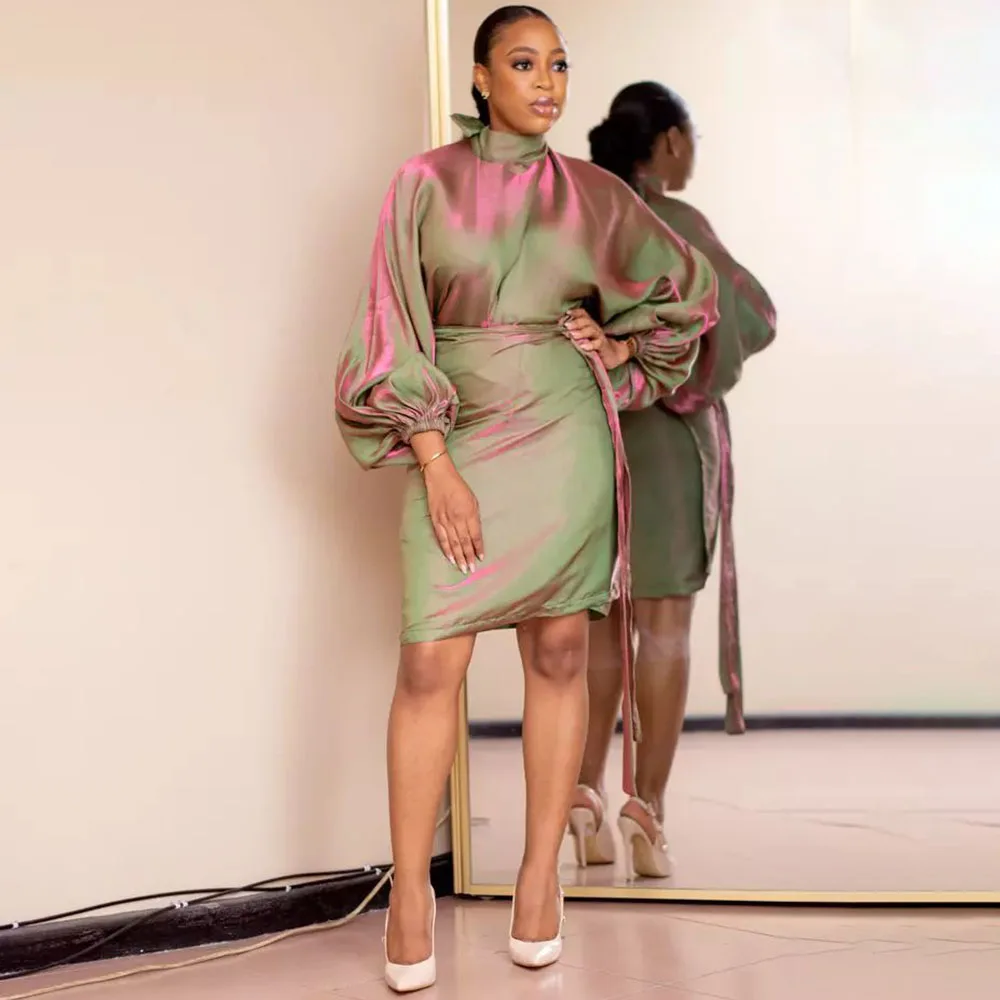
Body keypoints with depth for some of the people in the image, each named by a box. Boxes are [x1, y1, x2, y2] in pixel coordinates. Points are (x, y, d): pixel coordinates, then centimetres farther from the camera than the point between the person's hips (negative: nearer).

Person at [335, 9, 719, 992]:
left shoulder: (590, 192, 7)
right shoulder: (425, 183, 1)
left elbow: (688, 283, 20)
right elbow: (398, 327, -5)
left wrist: (619, 351, 6)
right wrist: (437, 466, -12)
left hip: (563, 436, 2)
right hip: (455, 439, -1)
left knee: (558, 651, 2)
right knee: (431, 663, -7)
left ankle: (541, 873, 14)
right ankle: (409, 889, 4)